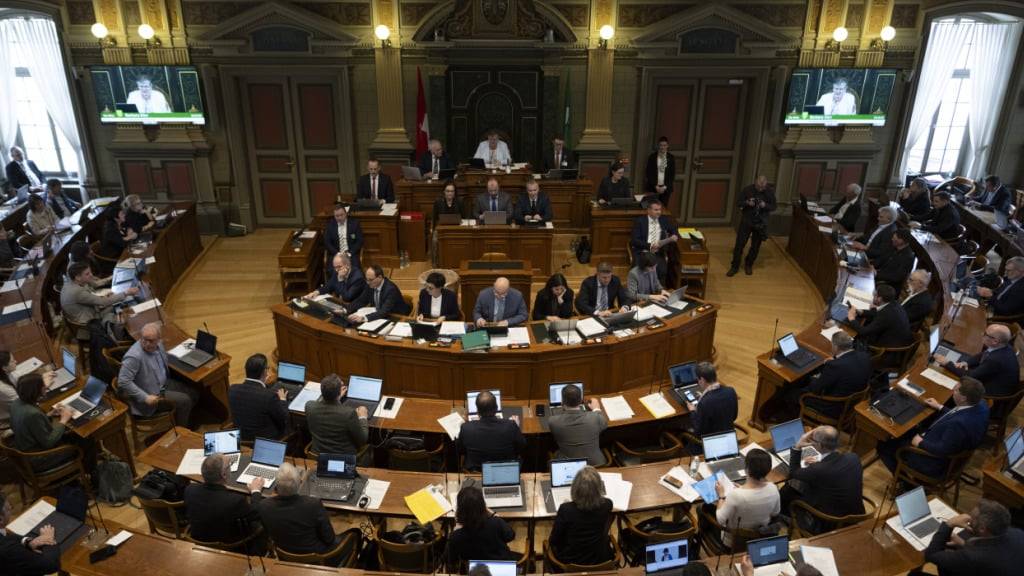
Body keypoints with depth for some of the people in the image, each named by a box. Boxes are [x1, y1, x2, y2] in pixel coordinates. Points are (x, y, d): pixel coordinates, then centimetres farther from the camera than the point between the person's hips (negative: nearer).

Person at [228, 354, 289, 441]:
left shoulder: (232, 390, -16)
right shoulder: (270, 396, -32)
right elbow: (283, 419, -15)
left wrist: (262, 383, 9)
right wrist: (282, 400, 2)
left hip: (242, 439, 5)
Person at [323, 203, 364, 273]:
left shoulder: (354, 223, 3)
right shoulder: (329, 225, 6)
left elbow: (360, 241, 0)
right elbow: (327, 243, 2)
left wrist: (349, 253, -12)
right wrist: (338, 254, -12)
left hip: (351, 254, -1)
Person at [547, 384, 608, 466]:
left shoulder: (554, 421, -21)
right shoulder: (595, 418, -20)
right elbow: (604, 424, 6)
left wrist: (564, 408, 21)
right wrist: (596, 409, 24)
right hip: (595, 464, 1)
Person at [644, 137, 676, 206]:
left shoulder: (671, 157, 3)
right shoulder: (652, 156, 0)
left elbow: (672, 174, 3)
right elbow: (649, 173, -1)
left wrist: (665, 187, -7)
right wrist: (655, 186, -8)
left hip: (666, 188, 1)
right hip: (653, 188, -1)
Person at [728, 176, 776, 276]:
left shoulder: (770, 192, -8)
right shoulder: (748, 189, -10)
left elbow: (773, 206, 0)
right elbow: (739, 202, -2)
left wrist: (765, 206, -21)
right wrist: (747, 203, -24)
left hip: (761, 223, 1)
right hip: (746, 221, -1)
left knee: (755, 246, 10)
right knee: (740, 244, -1)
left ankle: (749, 265, 30)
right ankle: (734, 266, 10)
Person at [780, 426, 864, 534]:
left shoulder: (817, 470, -31)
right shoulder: (853, 458, -13)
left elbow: (793, 474, -9)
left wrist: (797, 446, -13)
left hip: (828, 526, -6)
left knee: (788, 491, 12)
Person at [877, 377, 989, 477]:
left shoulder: (960, 424, -40)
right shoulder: (980, 404, -13)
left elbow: (942, 450, -31)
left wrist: (921, 443, -16)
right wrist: (940, 408, 11)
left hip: (937, 462, -9)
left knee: (884, 446, 4)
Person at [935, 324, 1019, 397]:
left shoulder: (996, 359, -35)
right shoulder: (1003, 347, -9)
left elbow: (970, 376, -25)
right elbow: (980, 356, 8)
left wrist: (947, 363, -19)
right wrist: (965, 362, -10)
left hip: (995, 394, -9)